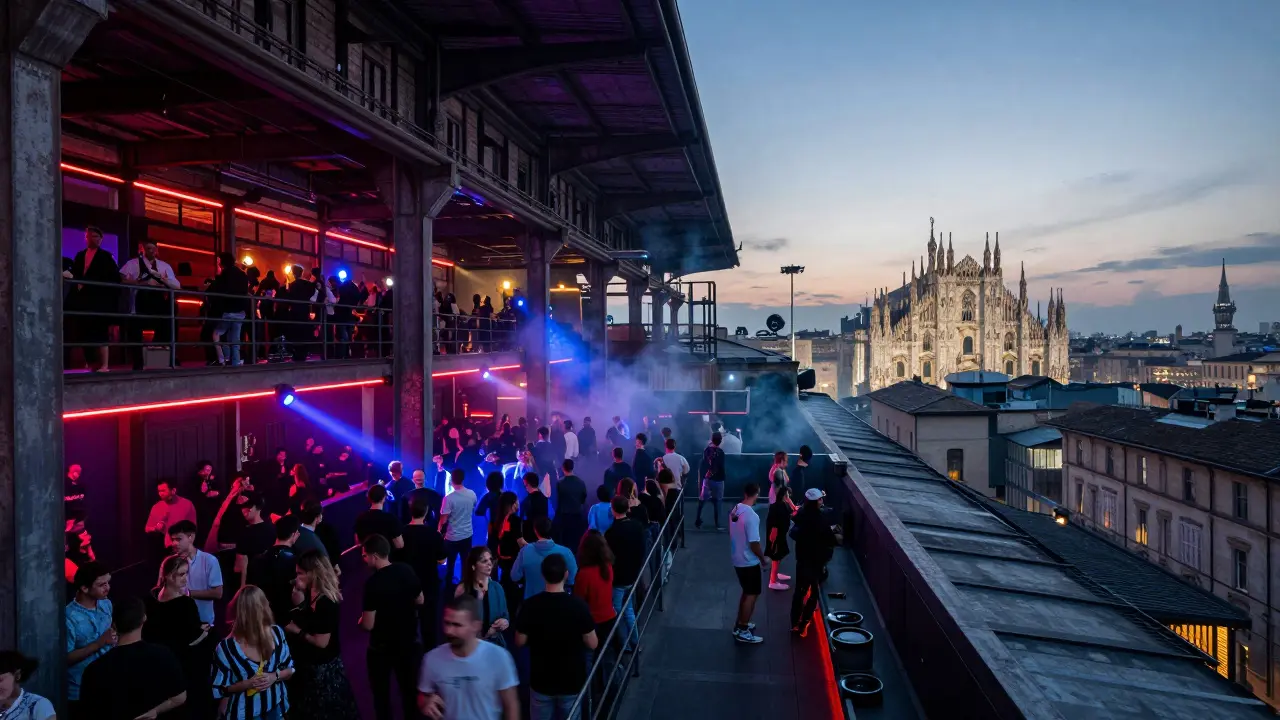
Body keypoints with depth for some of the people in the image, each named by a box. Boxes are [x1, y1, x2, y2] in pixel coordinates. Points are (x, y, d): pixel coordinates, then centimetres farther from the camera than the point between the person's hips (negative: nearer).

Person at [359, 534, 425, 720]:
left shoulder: (373, 582, -25)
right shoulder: (407, 571, -9)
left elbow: (368, 625, -21)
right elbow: (420, 601, 6)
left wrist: (360, 621, 0)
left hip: (382, 646, -5)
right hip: (409, 641, 5)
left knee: (381, 692, 15)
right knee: (410, 687, 20)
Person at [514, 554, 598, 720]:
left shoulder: (530, 606, -16)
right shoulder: (579, 605, -18)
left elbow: (520, 642, -5)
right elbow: (592, 644, -11)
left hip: (541, 681, 1)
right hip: (572, 681, 0)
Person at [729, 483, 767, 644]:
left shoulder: (735, 509, 1)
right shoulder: (751, 516, -26)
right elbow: (754, 543, -25)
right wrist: (763, 559, -8)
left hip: (737, 559, 8)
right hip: (749, 562, -8)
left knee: (746, 592, 22)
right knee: (752, 595, 5)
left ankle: (740, 625, 32)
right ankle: (742, 632, 11)